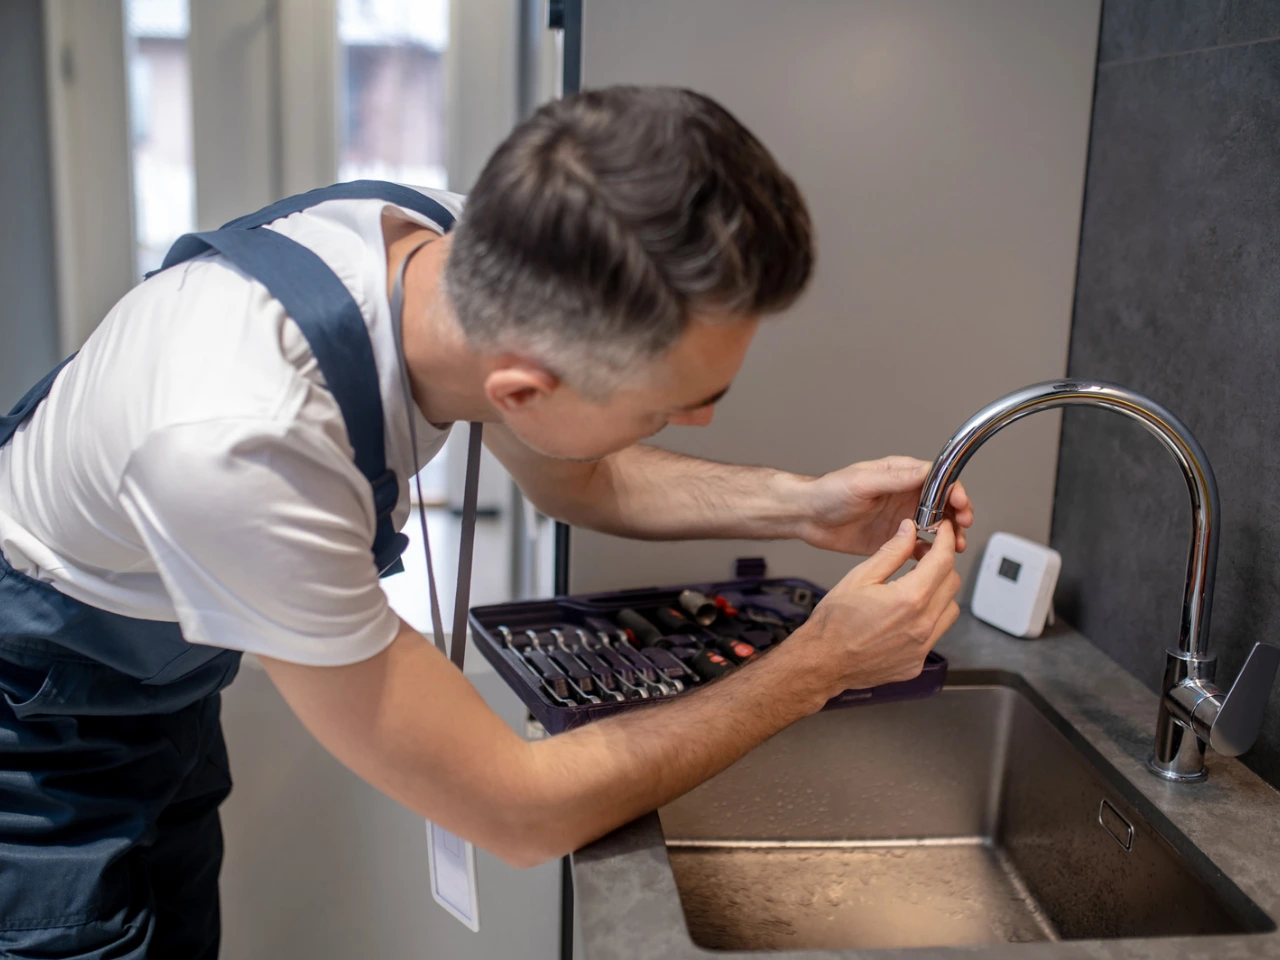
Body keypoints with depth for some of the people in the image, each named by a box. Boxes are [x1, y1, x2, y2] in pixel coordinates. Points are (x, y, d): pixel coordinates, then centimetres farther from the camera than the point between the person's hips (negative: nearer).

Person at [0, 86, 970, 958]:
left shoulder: (459, 245, -22)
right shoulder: (241, 444, -44)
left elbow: (575, 475, 1)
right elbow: (518, 815, -32)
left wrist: (800, 505, -12)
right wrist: (819, 666, -27)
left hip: (161, 676, 6)